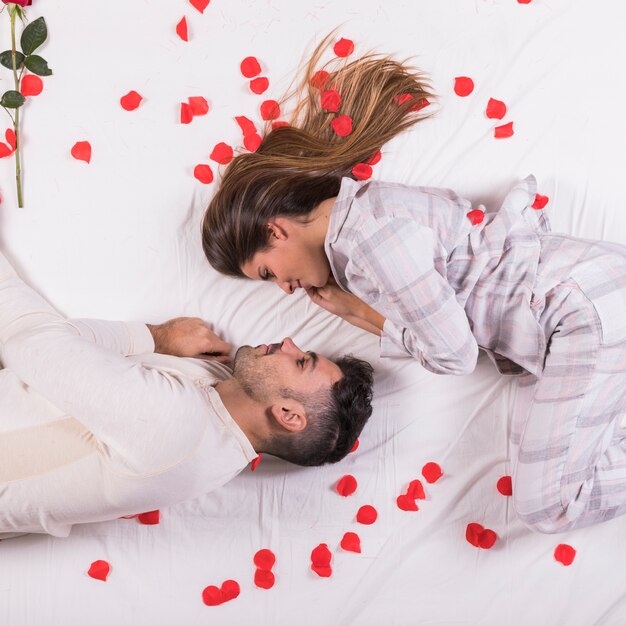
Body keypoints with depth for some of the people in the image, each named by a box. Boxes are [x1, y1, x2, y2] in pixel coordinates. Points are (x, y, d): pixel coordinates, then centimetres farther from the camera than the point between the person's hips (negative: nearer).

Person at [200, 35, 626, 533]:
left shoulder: (371, 231, -17)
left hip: (586, 305, -9)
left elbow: (453, 355, -14)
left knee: (546, 506, -14)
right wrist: (353, 309, 10)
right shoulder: (369, 209, 13)